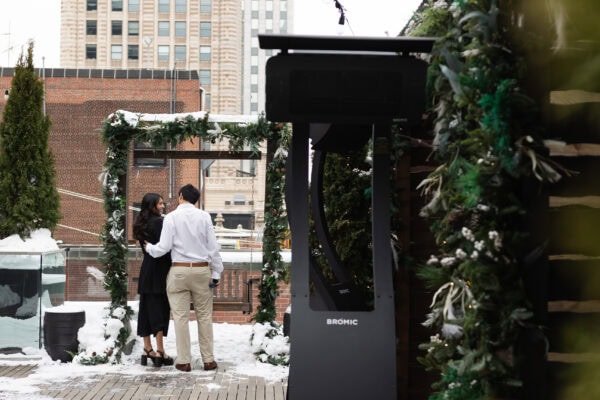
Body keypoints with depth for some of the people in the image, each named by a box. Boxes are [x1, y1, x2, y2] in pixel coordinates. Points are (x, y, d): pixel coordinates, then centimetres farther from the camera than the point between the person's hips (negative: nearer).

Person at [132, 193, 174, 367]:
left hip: (146, 270, 8)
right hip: (159, 271, -8)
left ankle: (148, 349, 14)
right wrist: (173, 264, -8)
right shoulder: (159, 222, -12)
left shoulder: (142, 224, 12)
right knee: (160, 310, -5)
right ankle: (160, 351, -6)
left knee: (146, 309, 9)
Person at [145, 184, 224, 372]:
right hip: (202, 270, 2)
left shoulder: (171, 217, -3)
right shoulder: (204, 216, 1)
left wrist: (148, 247, 14)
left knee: (181, 316, 3)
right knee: (204, 316, 8)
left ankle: (184, 361, 5)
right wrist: (216, 273, 6)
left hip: (179, 270, -1)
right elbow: (213, 247, 0)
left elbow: (164, 247, -7)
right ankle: (208, 360, 10)